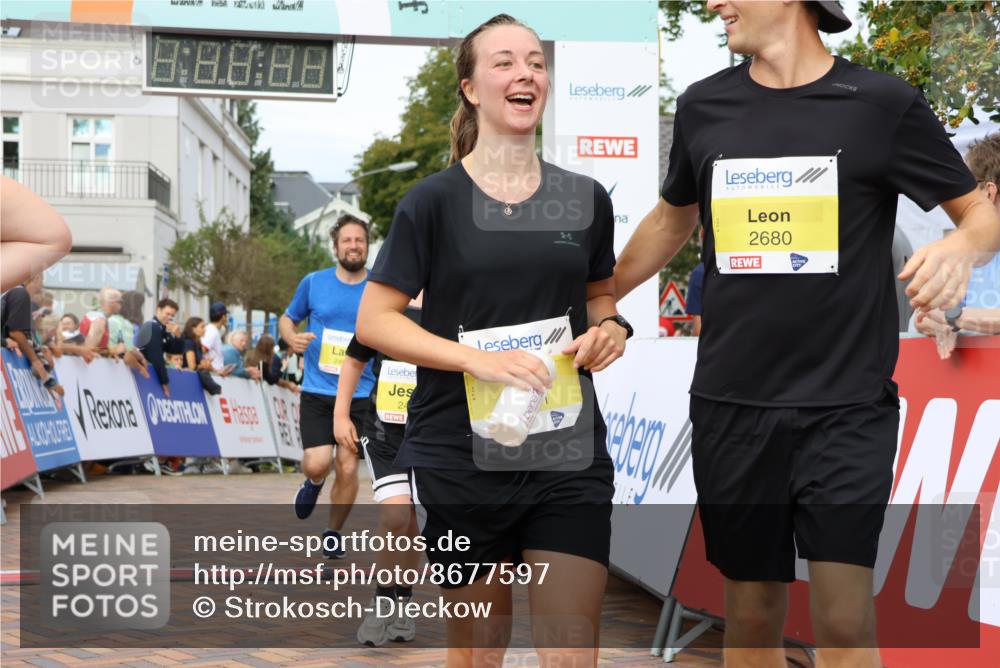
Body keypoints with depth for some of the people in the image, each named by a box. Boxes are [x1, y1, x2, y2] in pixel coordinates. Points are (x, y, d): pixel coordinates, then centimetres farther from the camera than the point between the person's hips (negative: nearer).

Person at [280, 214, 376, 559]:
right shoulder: (314, 283, 1)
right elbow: (287, 319, 14)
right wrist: (292, 337, -8)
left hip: (359, 394, 0)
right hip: (317, 391, 0)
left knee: (347, 468, -1)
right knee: (317, 463, -13)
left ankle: (333, 533, 22)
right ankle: (313, 483, 26)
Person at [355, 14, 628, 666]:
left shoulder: (586, 199, 7)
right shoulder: (433, 202, -3)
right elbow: (375, 320, -5)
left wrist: (609, 328, -1)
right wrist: (478, 358, -18)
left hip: (569, 452, 2)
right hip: (461, 457, -2)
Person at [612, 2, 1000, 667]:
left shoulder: (883, 104, -4)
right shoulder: (704, 106, 6)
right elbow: (672, 220, 23)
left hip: (848, 407, -3)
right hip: (731, 406, 3)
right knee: (752, 612, 9)